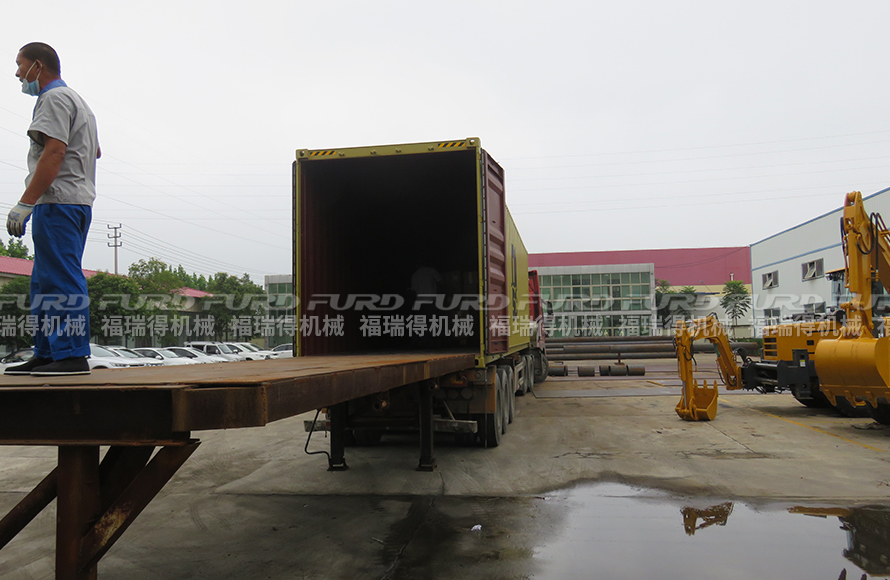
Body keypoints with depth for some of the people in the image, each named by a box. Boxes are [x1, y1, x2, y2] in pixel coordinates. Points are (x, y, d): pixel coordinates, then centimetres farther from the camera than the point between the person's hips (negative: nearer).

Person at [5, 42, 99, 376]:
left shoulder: (54, 98, -6)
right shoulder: (78, 102, 25)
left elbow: (54, 153, -18)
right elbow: (95, 151, 33)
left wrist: (25, 203, -20)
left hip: (58, 202, -10)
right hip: (78, 201, 10)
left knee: (62, 281, -11)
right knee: (44, 283, 12)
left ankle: (72, 355, -11)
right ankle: (47, 355, 15)